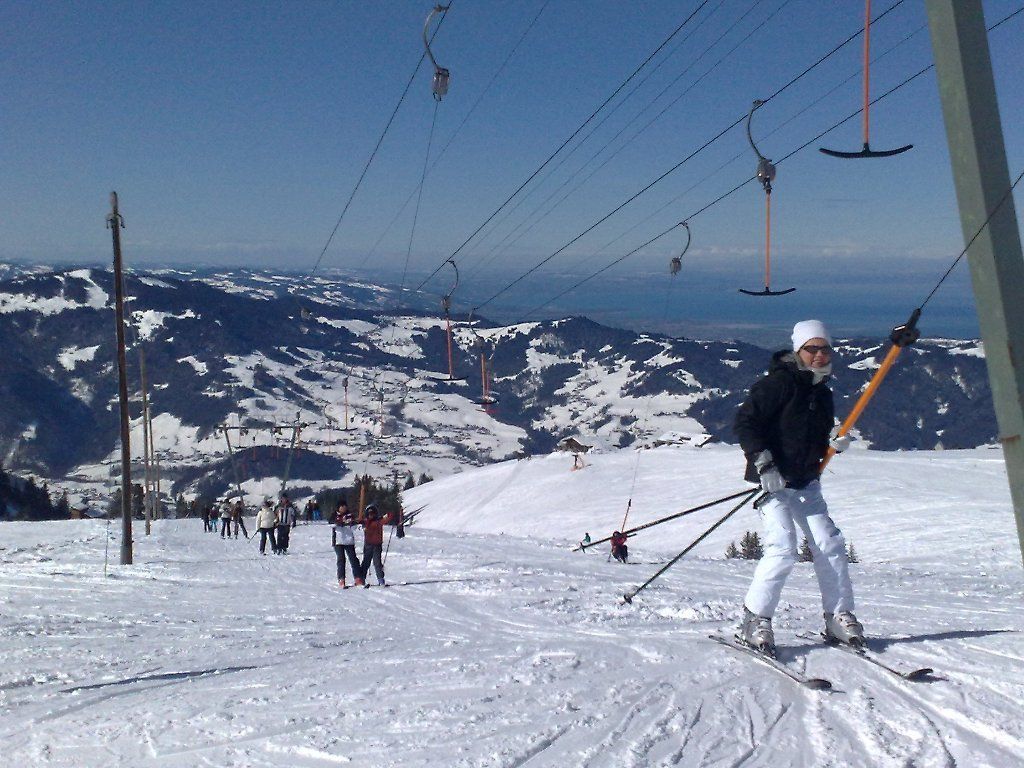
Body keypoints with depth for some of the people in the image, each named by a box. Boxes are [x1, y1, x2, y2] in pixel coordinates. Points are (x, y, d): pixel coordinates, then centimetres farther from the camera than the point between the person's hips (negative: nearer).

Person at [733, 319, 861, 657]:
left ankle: (838, 617, 15)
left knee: (830, 546, 2)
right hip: (773, 482, -8)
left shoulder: (823, 393, 13)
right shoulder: (777, 384, -11)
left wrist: (835, 442, 0)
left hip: (806, 484, 8)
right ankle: (754, 621, -5)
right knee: (783, 549, -17)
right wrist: (763, 462, -24)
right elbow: (744, 422, -17)